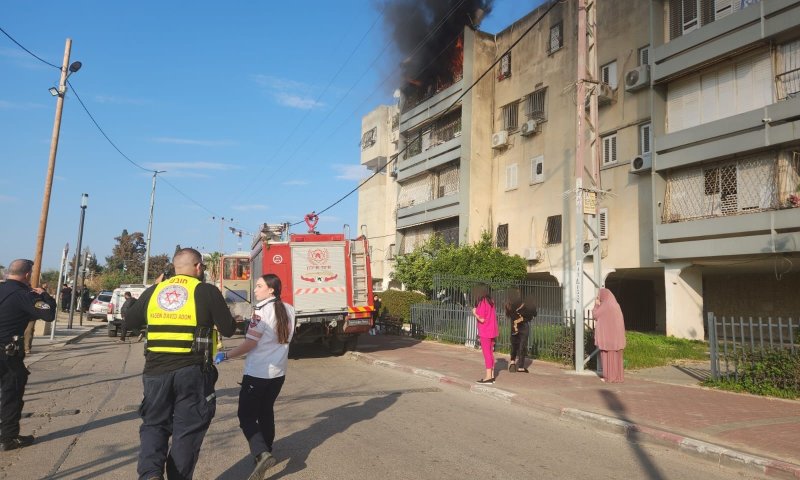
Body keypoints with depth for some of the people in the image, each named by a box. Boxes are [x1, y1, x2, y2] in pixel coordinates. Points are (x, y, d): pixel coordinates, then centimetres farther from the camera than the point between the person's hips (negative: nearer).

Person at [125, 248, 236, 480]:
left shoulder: (153, 291, 8)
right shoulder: (207, 291, -5)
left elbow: (129, 322, 20)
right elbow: (228, 329, -3)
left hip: (156, 370, 3)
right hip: (192, 371, -3)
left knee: (154, 424, 18)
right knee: (187, 430, 11)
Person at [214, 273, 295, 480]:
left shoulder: (262, 310, -16)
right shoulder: (289, 310, 3)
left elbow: (250, 343, -17)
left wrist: (225, 356, -8)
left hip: (257, 372, -7)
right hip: (278, 372, 7)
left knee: (247, 416, 1)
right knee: (266, 412, 21)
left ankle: (262, 454, -14)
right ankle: (265, 451, 30)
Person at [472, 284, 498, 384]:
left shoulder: (482, 303, -16)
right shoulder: (491, 301, 8)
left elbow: (482, 319, -19)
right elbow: (494, 316, 11)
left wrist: (474, 313, -4)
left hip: (485, 332, -8)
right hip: (492, 331, 8)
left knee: (487, 354, -3)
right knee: (490, 353, 14)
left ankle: (488, 377, 1)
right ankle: (492, 375, 20)